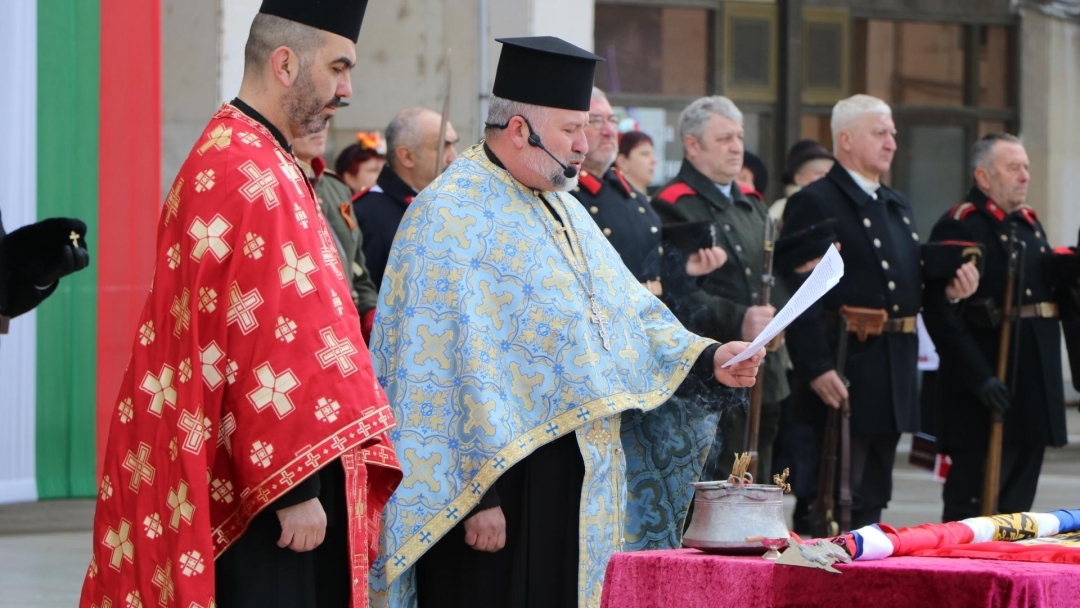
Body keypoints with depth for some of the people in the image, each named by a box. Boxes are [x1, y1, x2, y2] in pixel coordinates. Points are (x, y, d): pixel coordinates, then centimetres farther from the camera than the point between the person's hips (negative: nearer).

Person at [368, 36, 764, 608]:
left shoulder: (561, 207, 14)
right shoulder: (451, 216, -14)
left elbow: (626, 309, 18)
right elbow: (448, 369, -18)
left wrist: (706, 357, 1)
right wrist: (479, 495, -21)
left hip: (573, 478, 9)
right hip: (500, 482, -9)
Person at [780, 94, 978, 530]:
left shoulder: (897, 206, 20)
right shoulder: (813, 204, -8)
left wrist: (949, 289, 3)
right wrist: (817, 368, -24)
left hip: (894, 374, 9)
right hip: (844, 371, -9)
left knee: (873, 497, 12)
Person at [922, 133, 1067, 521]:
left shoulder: (1030, 224, 18)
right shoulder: (957, 227, -10)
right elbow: (942, 313, -18)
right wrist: (979, 378, -23)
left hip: (1035, 380, 8)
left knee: (1018, 502, 11)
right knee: (972, 503, -7)